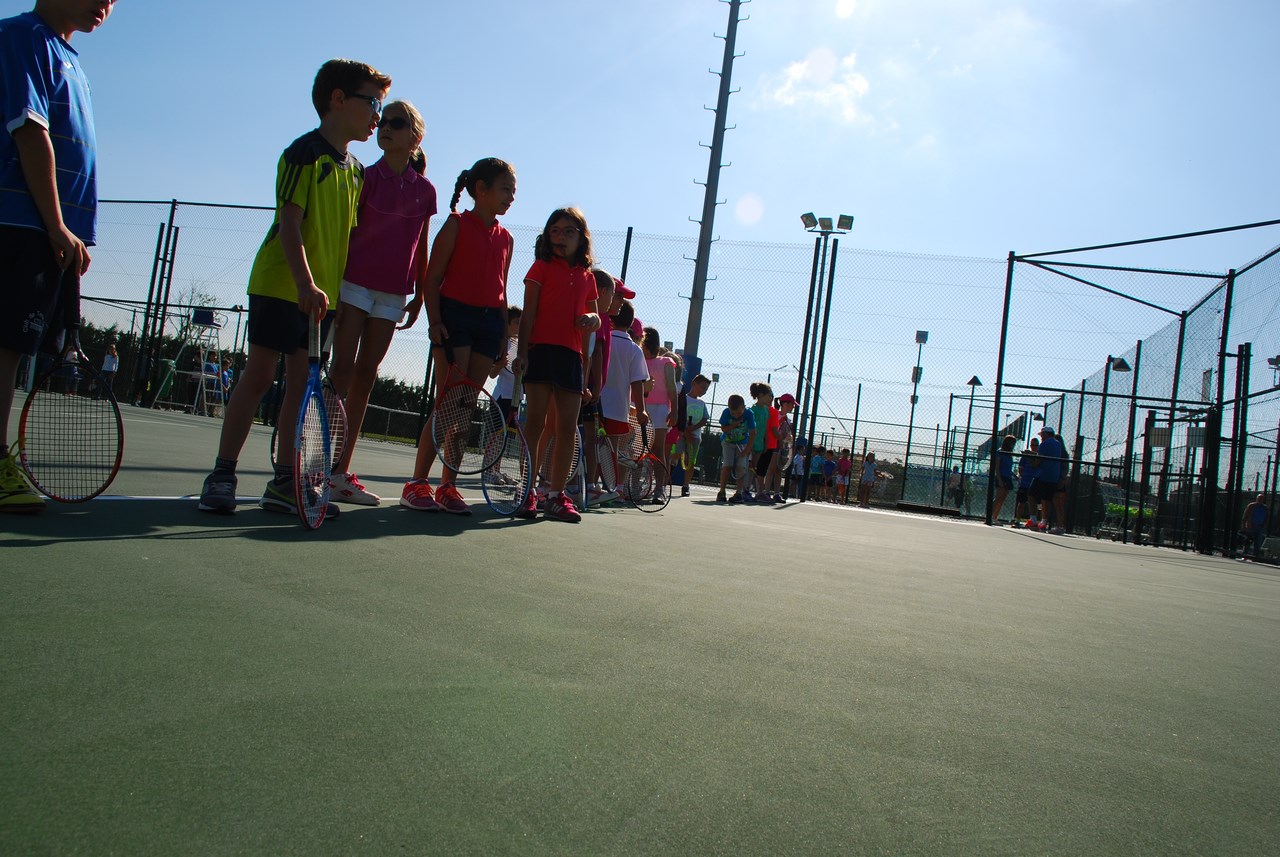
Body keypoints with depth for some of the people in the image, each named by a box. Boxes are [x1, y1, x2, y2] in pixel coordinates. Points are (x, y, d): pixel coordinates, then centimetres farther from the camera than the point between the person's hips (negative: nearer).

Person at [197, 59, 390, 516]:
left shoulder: (356, 170, 14)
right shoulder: (304, 153, -7)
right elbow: (290, 224, -16)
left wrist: (340, 290, 10)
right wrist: (305, 284, -27)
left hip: (323, 294, 7)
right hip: (280, 284, -7)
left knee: (302, 380, 5)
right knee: (259, 374, -5)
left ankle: (284, 483, 9)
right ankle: (222, 476, 5)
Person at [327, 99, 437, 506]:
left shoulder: (424, 189, 9)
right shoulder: (365, 177, 0)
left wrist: (420, 294, 12)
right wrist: (333, 286, -11)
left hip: (393, 293, 3)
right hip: (354, 283, -3)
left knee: (365, 376, 4)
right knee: (342, 370, -9)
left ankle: (342, 470, 9)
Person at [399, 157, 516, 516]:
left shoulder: (506, 238, 16)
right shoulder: (456, 225, 1)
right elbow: (432, 278, -3)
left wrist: (503, 334, 10)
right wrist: (434, 320, -14)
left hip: (489, 323, 5)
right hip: (455, 316, -5)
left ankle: (448, 485, 8)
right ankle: (417, 483, -3)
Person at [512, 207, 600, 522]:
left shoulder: (587, 277, 17)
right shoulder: (542, 266, 6)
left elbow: (594, 317, 22)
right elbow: (528, 312, 0)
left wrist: (593, 319, -3)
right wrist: (522, 351, -11)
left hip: (572, 355, 4)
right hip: (541, 349, -4)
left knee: (567, 427, 1)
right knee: (537, 422, -7)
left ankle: (556, 495, 7)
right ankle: (527, 493, -2)